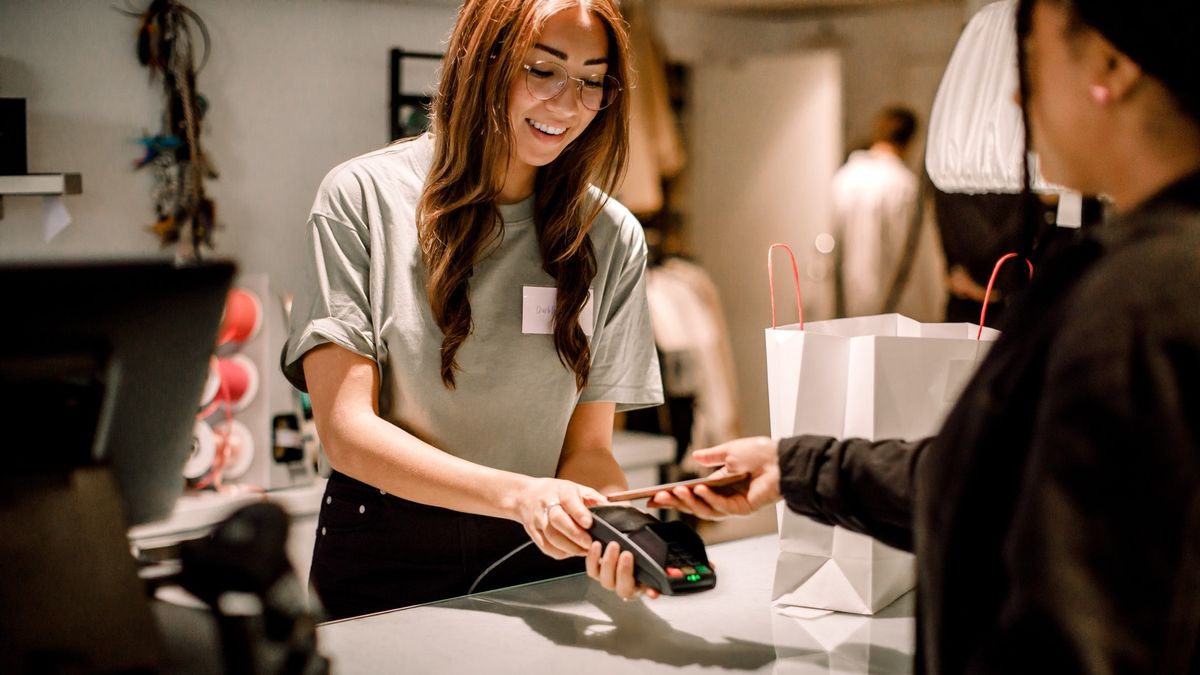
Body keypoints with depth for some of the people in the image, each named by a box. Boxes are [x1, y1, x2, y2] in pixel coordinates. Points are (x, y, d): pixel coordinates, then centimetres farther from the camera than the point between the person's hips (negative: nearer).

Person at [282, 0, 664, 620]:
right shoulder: (362, 196, -5)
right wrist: (517, 494, -24)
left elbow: (588, 448, 3)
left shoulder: (613, 238, 4)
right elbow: (346, 429, -10)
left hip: (539, 562, 2)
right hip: (385, 560, -2)